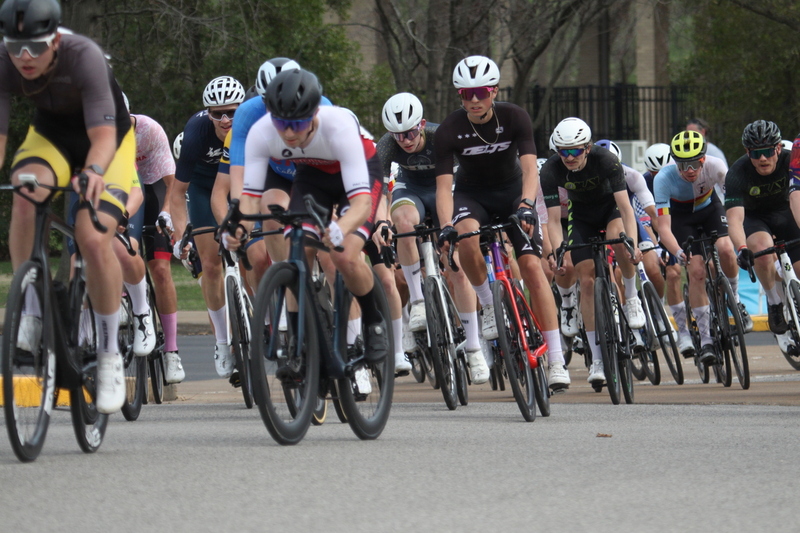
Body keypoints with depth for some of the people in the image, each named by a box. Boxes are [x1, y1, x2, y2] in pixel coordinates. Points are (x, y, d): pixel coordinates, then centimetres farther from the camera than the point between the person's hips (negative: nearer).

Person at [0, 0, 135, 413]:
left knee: (94, 240, -23)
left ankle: (109, 355, -5)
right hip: (50, 135, 3)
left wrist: (94, 171, -59)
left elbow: (103, 135, -38)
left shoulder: (83, 57, -34)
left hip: (107, 142, -3)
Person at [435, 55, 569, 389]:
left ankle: (557, 360, -16)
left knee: (531, 265, -16)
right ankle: (490, 308, -12)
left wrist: (525, 205, -47)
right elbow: (444, 185, -24)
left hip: (511, 191, 0)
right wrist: (445, 226, -42)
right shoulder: (450, 130, -20)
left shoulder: (514, 118, -20)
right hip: (472, 195, 0)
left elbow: (530, 168, -28)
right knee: (466, 236, -36)